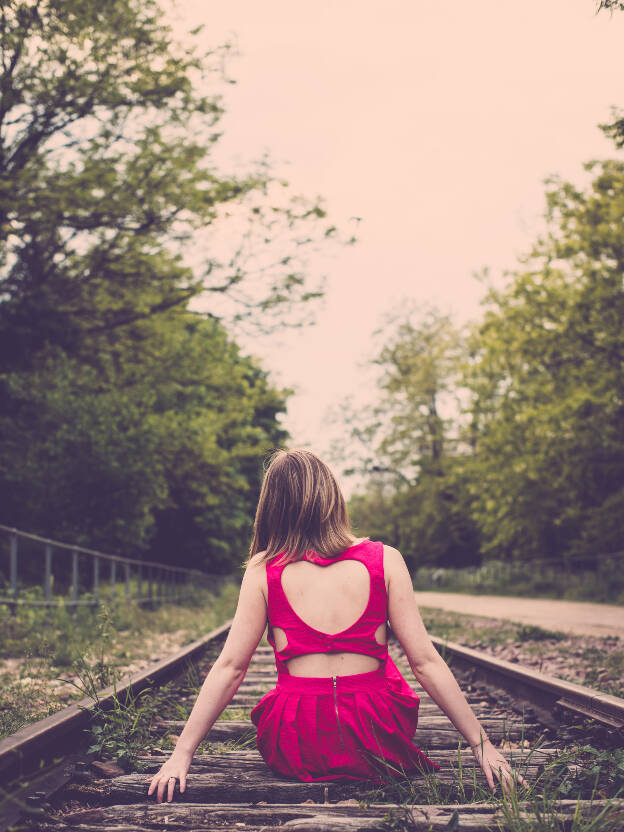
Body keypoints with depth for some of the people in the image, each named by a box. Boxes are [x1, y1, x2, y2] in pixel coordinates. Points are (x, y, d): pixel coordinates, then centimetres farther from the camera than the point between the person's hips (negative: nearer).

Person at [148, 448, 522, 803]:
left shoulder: (264, 569, -5)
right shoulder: (385, 560, -6)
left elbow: (229, 668, -6)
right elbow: (425, 662, -7)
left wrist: (182, 755, 1)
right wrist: (482, 744, 0)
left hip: (293, 750, 0)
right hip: (377, 741, 0)